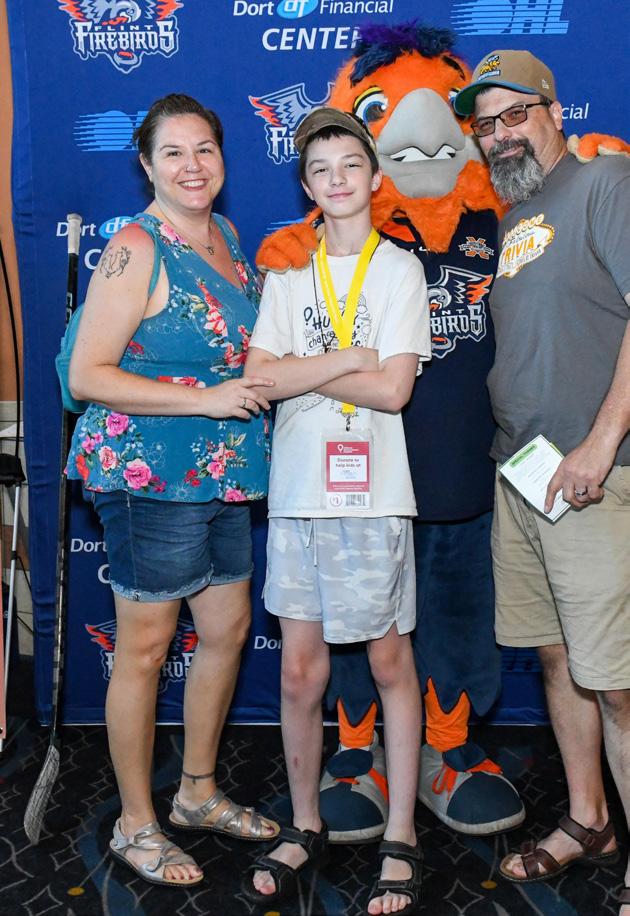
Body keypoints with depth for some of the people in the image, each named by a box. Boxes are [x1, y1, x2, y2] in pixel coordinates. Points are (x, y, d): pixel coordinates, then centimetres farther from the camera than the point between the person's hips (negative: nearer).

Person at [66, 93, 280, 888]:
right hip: (147, 474, -8)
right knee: (145, 647, 4)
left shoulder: (223, 235, 12)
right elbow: (86, 375, -16)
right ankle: (135, 826, 25)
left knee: (228, 628, 15)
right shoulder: (136, 251, -12)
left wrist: (263, 378, 7)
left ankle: (198, 792, 37)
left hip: (220, 473, 8)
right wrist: (206, 399, -20)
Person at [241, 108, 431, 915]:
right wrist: (349, 359, -8)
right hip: (297, 492, 3)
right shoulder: (287, 272, 11)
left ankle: (400, 838, 23)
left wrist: (300, 369, -5)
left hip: (373, 494, -2)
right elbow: (258, 375, -2)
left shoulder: (399, 268, 3)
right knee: (299, 671, 7)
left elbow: (392, 389, -9)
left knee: (390, 662, 7)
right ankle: (304, 826, 28)